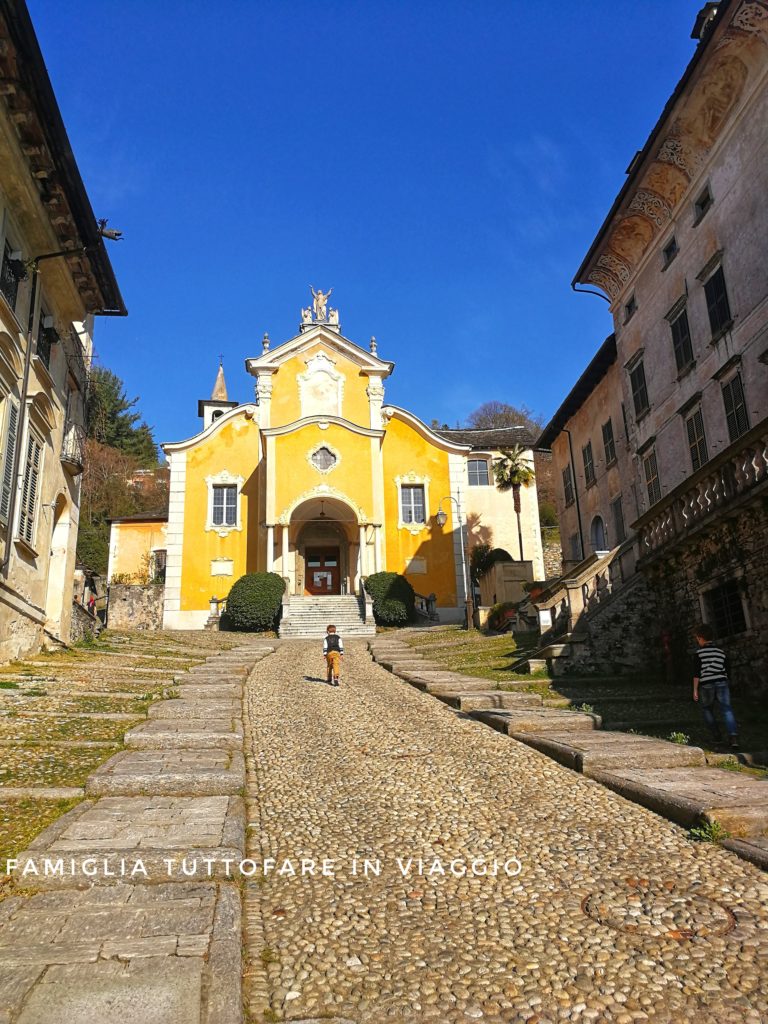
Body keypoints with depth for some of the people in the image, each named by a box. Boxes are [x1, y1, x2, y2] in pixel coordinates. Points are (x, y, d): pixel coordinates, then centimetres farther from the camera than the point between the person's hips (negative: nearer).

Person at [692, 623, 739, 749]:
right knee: (727, 709, -5)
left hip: (706, 685, -3)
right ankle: (733, 735, -24)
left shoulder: (700, 653, -3)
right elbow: (726, 670, 17)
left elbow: (697, 673, -7)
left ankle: (717, 736, 10)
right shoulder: (721, 651, 12)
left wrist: (695, 690, -3)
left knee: (707, 710, 15)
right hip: (722, 683, 3)